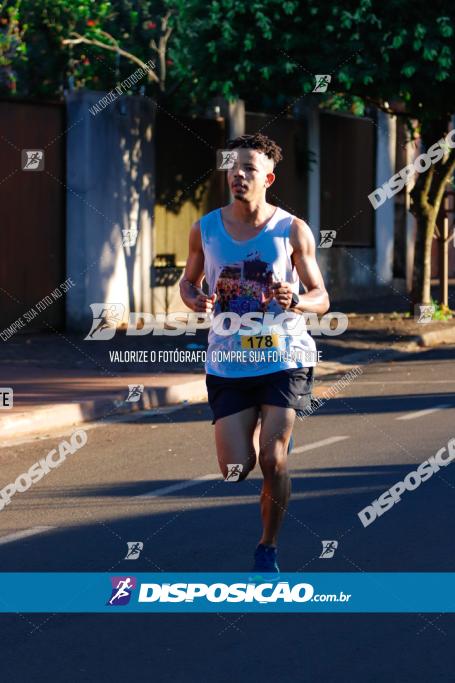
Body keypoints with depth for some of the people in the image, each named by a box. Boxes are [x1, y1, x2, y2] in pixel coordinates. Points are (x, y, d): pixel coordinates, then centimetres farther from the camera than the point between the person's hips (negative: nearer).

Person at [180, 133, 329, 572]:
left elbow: (321, 297, 1)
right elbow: (189, 281, 16)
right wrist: (196, 301, -8)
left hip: (284, 358, -2)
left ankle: (268, 547, 12)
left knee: (272, 460, -9)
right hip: (227, 363, 2)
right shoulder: (205, 229, 2)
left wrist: (296, 302, -22)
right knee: (235, 468, -3)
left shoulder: (293, 231, -4)